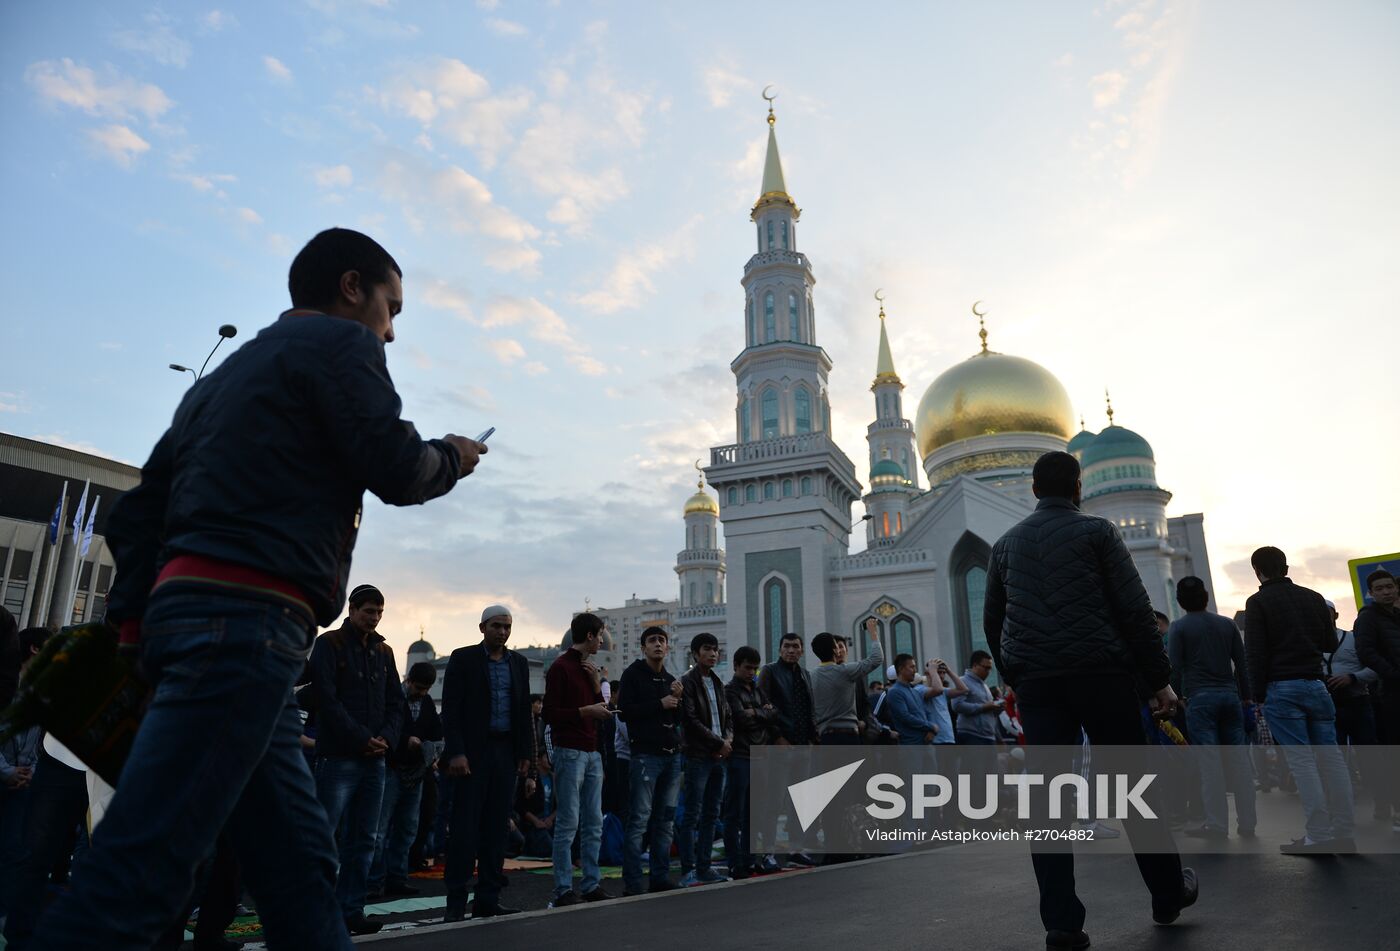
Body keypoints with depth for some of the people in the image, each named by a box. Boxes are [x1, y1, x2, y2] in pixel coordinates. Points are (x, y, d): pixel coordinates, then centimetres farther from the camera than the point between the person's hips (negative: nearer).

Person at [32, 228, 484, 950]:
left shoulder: (229, 370, 27)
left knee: (299, 863, 10)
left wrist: (134, 619, 18)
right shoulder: (339, 341, 1)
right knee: (139, 871, -11)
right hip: (247, 617, -10)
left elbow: (136, 512, 23)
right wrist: (452, 457, 14)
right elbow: (396, 471, -7)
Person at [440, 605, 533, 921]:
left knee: (496, 827, 7)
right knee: (464, 827, -2)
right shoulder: (463, 658, -1)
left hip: (506, 753, 4)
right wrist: (455, 752, -14)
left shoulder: (519, 663, 12)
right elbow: (450, 709, -6)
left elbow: (524, 711, 14)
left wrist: (525, 752, 7)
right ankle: (456, 902, 6)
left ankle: (488, 900, 14)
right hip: (472, 752, -4)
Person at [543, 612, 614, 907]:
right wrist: (585, 711, -16)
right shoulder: (561, 668, -8)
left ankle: (591, 885, 17)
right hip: (569, 752, -8)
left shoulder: (589, 668, 17)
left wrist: (597, 685, 6)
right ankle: (563, 891, 3)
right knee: (568, 824, -4)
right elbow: (550, 714, -12)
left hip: (592, 752, 8)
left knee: (593, 824, 9)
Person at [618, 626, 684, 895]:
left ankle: (660, 878, 19)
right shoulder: (633, 674, -2)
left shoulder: (670, 679, 16)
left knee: (665, 820, 11)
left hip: (672, 755, 7)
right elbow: (625, 712, -13)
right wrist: (660, 704, -13)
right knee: (639, 820, -6)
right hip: (645, 754, -7)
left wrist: (678, 699, -1)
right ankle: (632, 885, 0)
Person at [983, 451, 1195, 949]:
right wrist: (1159, 679, 1)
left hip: (1035, 682, 3)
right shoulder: (1097, 531, 2)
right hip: (1100, 672, -2)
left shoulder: (1006, 544, 13)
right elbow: (1135, 609, -3)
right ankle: (1168, 894, 27)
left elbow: (992, 622, 15)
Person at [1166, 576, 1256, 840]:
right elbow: (1242, 663, 9)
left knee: (1210, 761, -5)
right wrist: (1245, 695, 14)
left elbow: (1175, 665, -7)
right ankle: (1247, 822, 9)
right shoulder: (1227, 624, 10)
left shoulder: (1179, 626, -2)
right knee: (1239, 759, 6)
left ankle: (1217, 824, -5)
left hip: (1200, 697, -4)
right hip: (1230, 695, 4)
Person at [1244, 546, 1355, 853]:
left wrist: (1258, 693, -4)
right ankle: (1344, 833, 7)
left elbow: (1255, 653, -9)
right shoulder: (1314, 598, 11)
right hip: (1315, 684, 5)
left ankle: (1318, 836, -6)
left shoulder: (1258, 602, -4)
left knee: (1301, 761, -6)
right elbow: (1330, 643, 17)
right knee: (1330, 756, 6)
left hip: (1281, 689, -5)